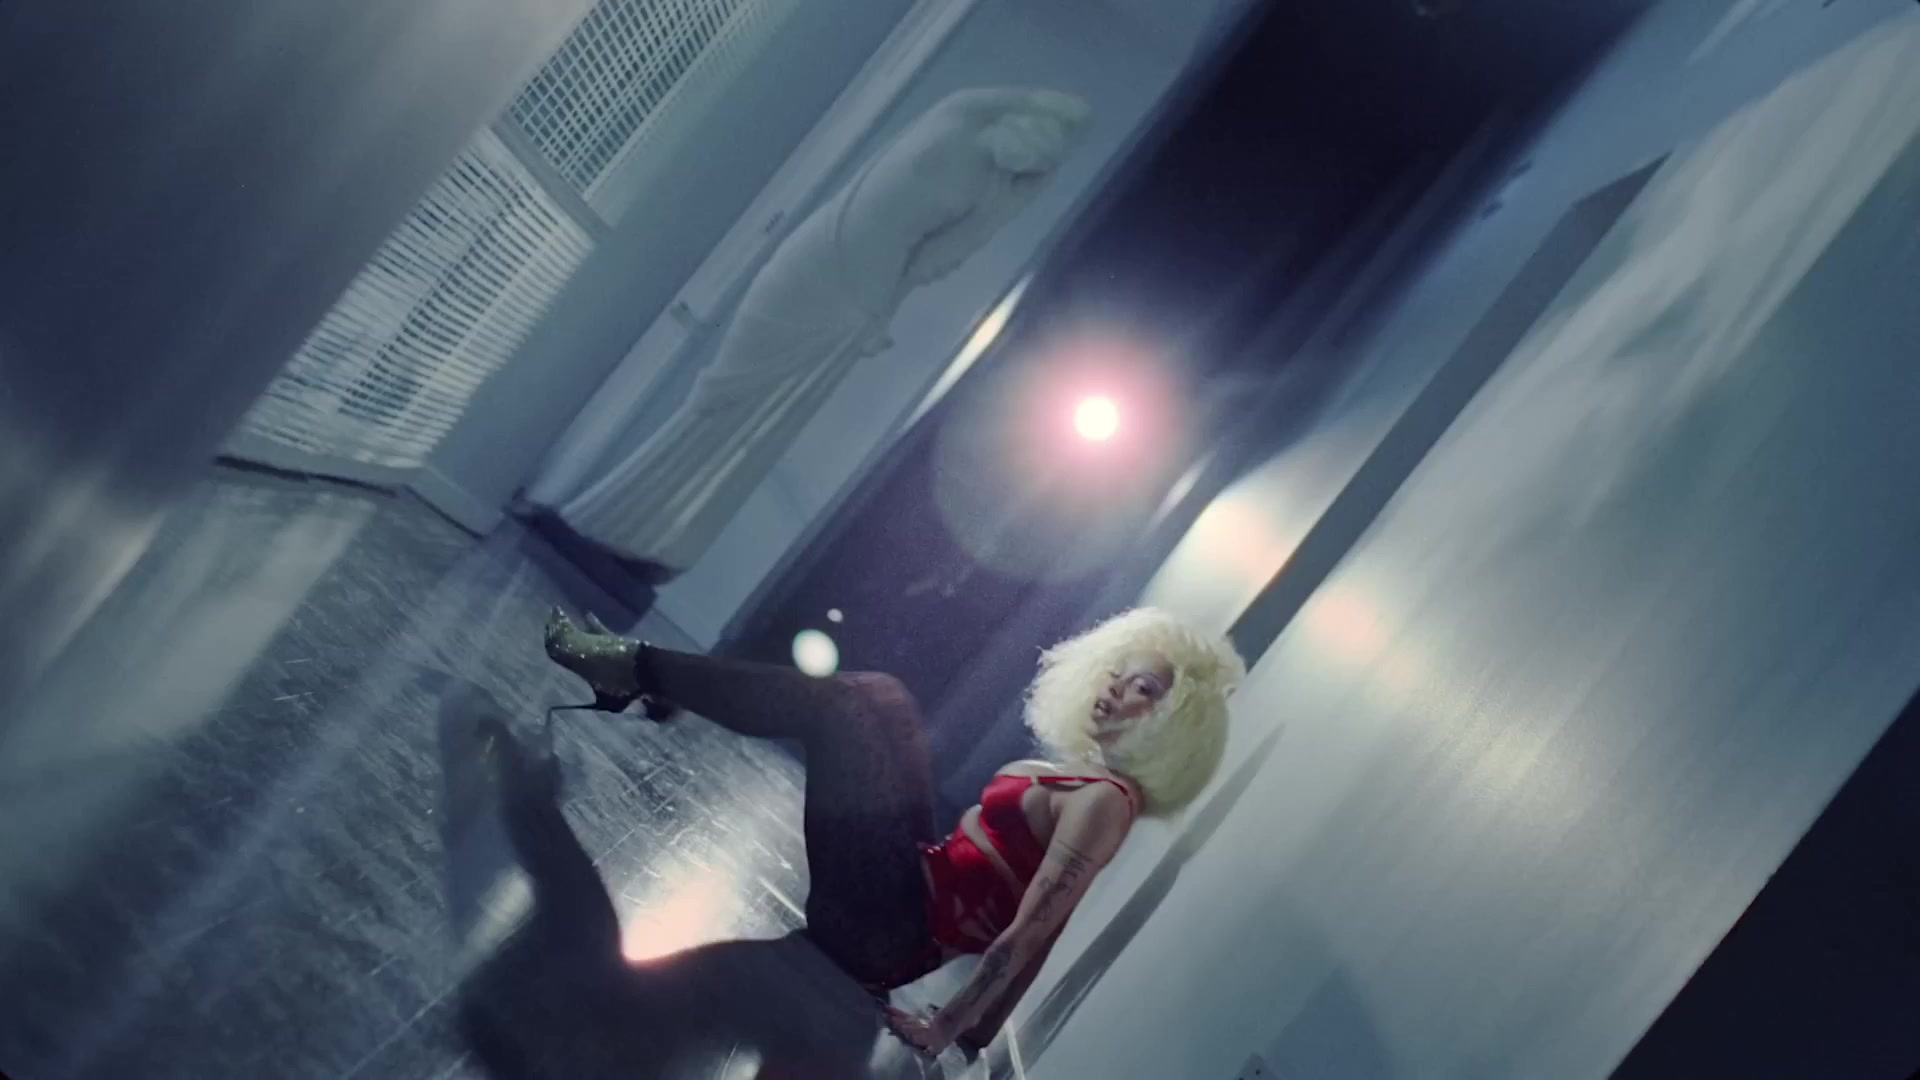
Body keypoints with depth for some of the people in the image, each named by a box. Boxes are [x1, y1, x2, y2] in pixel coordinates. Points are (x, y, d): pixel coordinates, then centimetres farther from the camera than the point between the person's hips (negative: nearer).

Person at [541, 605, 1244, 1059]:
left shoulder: (1106, 800, -13)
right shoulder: (1074, 773, 13)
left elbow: (1028, 935, -18)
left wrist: (942, 1032, -18)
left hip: (879, 927, -8)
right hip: (904, 903, 8)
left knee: (854, 704, -11)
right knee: (877, 700, 7)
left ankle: (632, 669, -4)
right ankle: (647, 677, 8)